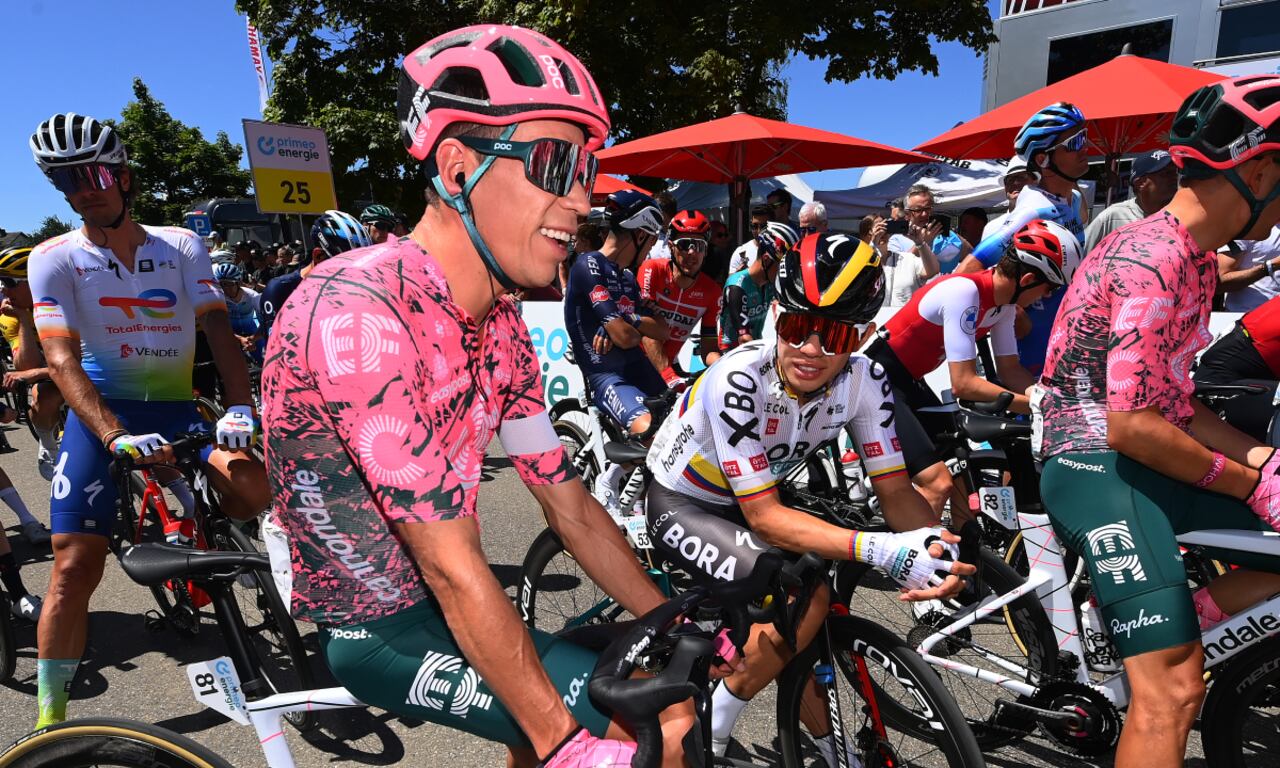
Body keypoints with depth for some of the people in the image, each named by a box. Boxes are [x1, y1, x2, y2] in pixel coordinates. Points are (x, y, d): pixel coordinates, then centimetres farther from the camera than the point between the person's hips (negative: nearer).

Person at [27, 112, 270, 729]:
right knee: (75, 566, -6)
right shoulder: (55, 258, -2)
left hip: (177, 408, 1)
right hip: (101, 411, -1)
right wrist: (116, 436, -29)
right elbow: (62, 359, -13)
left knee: (253, 488, -24)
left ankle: (186, 499, 12)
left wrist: (239, 406, -24)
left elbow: (218, 328, -7)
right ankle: (51, 717, 11)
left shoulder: (181, 246, 3)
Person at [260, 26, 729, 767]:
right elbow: (452, 568, -28)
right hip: (373, 629, -7)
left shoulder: (500, 320, -2)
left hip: (440, 605, 8)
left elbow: (572, 509, 1)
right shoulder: (359, 310, -28)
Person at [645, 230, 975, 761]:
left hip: (746, 504, 6)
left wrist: (939, 543, -36)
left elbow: (895, 489, -14)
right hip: (681, 507, -6)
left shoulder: (865, 380, -19)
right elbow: (763, 516, -33)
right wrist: (881, 550, -44)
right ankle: (714, 727, -2)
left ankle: (825, 744, 34)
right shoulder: (739, 380, -35)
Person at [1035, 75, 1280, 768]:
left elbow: (1174, 405, 14)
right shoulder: (1153, 260, -18)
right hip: (1095, 465, -10)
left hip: (1149, 460, 10)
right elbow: (1132, 428, -22)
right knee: (1173, 688, -15)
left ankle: (1168, 627, 11)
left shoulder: (1196, 260, 14)